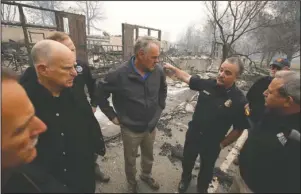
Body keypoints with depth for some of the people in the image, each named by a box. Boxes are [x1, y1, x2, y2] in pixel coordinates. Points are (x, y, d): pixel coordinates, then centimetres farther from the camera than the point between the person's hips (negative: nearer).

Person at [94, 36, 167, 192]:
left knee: (149, 157, 26)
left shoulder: (158, 71, -11)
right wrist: (112, 116, -8)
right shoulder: (119, 74, -23)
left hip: (151, 126, 4)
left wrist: (160, 107, 7)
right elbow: (100, 94, -10)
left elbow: (163, 89, 10)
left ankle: (146, 176, 58)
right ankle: (131, 183, 51)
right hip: (130, 129, -3)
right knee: (130, 160, 21)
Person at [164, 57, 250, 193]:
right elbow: (187, 78, 1)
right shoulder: (207, 84, -14)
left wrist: (222, 144, -7)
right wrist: (173, 69, -4)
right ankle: (185, 179, 60)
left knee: (206, 168, 26)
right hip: (193, 135, 3)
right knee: (187, 161, 26)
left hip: (212, 143, -2)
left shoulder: (239, 100, -23)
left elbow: (239, 129, -14)